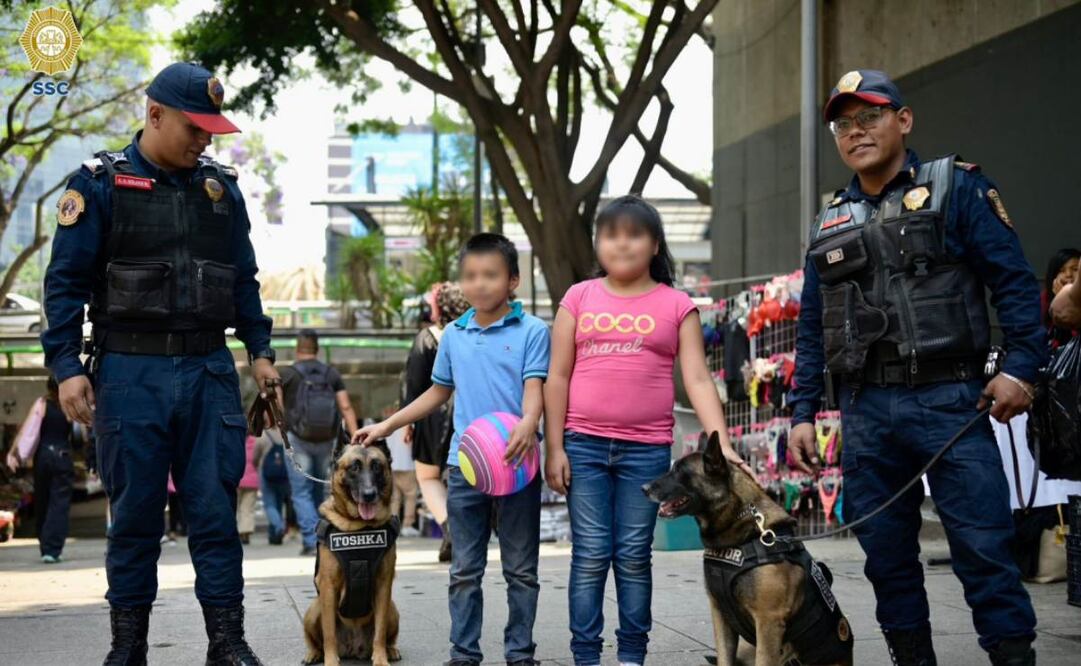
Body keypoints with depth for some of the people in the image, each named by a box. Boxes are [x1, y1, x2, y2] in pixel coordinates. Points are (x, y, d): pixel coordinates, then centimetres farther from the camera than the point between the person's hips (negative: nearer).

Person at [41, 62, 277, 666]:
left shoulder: (222, 187, 11)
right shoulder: (101, 184, -1)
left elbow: (244, 277, 18)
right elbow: (66, 281, -2)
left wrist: (260, 350, 10)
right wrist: (67, 366, -9)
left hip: (210, 370, 3)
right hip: (130, 372, -3)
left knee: (216, 508, 1)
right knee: (135, 511, 4)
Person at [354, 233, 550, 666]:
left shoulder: (531, 331, -4)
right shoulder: (454, 335, 10)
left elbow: (534, 387, -14)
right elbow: (439, 392, 21)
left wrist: (528, 423, -35)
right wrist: (387, 426, 19)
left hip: (516, 464, -4)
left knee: (520, 569, 5)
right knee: (465, 570, 8)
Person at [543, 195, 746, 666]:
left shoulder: (676, 306, 5)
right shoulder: (580, 298, 6)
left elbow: (697, 380, -1)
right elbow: (558, 377, 6)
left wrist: (722, 444, -12)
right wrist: (554, 448, 0)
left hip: (647, 448, 0)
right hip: (584, 445, 0)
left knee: (634, 556, 5)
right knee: (591, 555, 0)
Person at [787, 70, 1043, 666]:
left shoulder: (956, 188, 4)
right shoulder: (829, 224, 18)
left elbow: (1013, 280, -3)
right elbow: (812, 329, 20)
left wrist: (1020, 366, -14)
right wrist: (803, 413, 11)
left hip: (948, 399, -5)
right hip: (866, 412, 5)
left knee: (983, 547, -9)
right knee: (887, 556, 8)